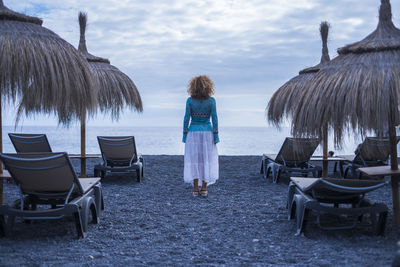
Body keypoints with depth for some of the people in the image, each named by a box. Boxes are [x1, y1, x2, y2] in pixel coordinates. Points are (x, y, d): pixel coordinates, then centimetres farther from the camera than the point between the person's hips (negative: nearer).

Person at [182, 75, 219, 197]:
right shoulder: (211, 100, -6)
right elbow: (214, 119, -8)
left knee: (194, 160, 6)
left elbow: (186, 119, -6)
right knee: (206, 160, 7)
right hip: (207, 133, 0)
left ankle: (195, 189, 5)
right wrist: (216, 136, -2)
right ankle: (204, 189, 7)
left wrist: (184, 136, 2)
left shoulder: (190, 100, -5)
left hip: (193, 133, 0)